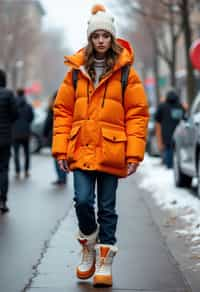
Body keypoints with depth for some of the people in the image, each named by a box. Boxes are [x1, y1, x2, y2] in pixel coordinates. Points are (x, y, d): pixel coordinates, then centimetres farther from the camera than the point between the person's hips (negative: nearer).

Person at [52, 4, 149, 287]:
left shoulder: (125, 73, 0)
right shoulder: (76, 70, 5)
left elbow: (137, 114, -1)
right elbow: (63, 111, 7)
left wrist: (134, 153, -8)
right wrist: (61, 148, 1)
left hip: (112, 152, -1)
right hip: (81, 150, 1)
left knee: (107, 208, 5)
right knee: (83, 200, -10)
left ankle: (104, 262, 17)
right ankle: (89, 247, 18)